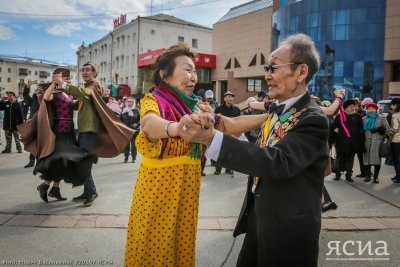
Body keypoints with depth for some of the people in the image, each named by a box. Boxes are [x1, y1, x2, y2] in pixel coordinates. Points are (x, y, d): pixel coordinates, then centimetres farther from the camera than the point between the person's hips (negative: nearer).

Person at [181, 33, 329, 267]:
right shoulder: (277, 109, 4)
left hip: (288, 229, -7)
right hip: (257, 218, 7)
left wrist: (212, 138, -39)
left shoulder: (313, 119, -21)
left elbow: (279, 162, -35)